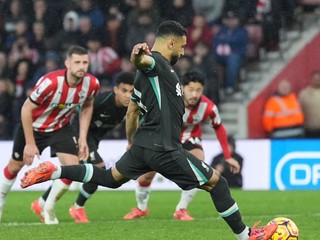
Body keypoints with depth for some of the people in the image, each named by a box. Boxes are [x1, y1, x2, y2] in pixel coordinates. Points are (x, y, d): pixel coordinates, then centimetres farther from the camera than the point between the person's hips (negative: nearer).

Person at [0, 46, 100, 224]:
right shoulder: (51, 82, -35)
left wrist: (83, 137, -3)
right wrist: (30, 143, -20)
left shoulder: (92, 84, -21)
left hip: (60, 127, 3)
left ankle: (48, 208, 6)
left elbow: (87, 107, 3)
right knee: (15, 167, 13)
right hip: (33, 126, -3)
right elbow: (26, 109, -24)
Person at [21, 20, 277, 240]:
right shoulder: (156, 63, -11)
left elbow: (132, 112, 25)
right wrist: (139, 55, -60)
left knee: (111, 177, 23)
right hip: (164, 149, -10)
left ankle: (54, 171, 11)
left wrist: (132, 143, 35)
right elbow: (141, 62, -36)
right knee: (217, 182, -1)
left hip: (143, 143, 10)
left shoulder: (149, 72, 18)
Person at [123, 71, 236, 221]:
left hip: (190, 138, 1)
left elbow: (219, 128, -9)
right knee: (146, 174, -2)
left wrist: (227, 157, -5)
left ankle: (181, 210, -6)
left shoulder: (208, 107, -28)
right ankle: (141, 209, 29)